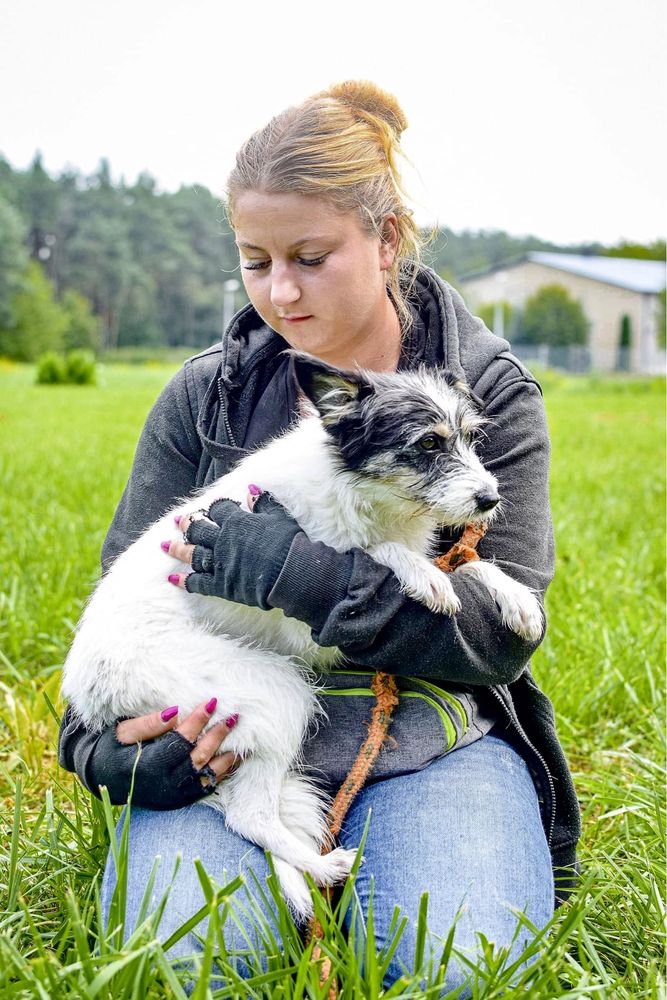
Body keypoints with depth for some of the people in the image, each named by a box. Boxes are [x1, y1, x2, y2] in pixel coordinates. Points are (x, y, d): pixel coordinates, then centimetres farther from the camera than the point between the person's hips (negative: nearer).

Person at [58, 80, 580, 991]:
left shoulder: (490, 394, 1)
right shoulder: (206, 396, 7)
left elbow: (499, 627, -9)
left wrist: (288, 569, -21)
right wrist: (112, 741, -11)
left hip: (427, 734, -1)